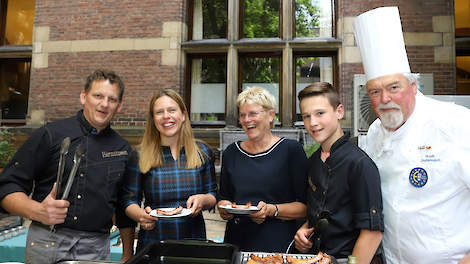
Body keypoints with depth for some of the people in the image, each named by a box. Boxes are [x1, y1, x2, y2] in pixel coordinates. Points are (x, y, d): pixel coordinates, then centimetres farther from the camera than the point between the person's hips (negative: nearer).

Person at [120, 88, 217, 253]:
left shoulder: (203, 152, 0)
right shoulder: (140, 157, -4)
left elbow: (213, 195, 5)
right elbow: (129, 200, 0)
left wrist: (202, 200, -15)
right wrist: (140, 215, -19)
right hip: (151, 243, -1)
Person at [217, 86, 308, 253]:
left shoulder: (291, 149, -6)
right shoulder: (231, 152, 7)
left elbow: (306, 206, -7)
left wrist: (272, 210, -19)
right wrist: (224, 208, -5)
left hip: (278, 244, -3)